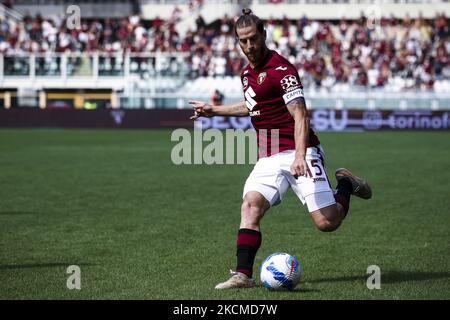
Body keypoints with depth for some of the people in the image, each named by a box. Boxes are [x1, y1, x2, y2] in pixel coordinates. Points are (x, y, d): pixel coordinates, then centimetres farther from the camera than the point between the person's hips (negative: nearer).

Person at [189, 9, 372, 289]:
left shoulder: (281, 69, -13)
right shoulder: (248, 72, 14)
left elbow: (300, 116, -20)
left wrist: (300, 156, -33)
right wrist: (214, 110, 38)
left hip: (298, 154, -7)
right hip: (268, 159, 7)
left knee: (327, 222, -11)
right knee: (250, 205, -18)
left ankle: (346, 184, 20)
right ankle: (243, 275, -20)